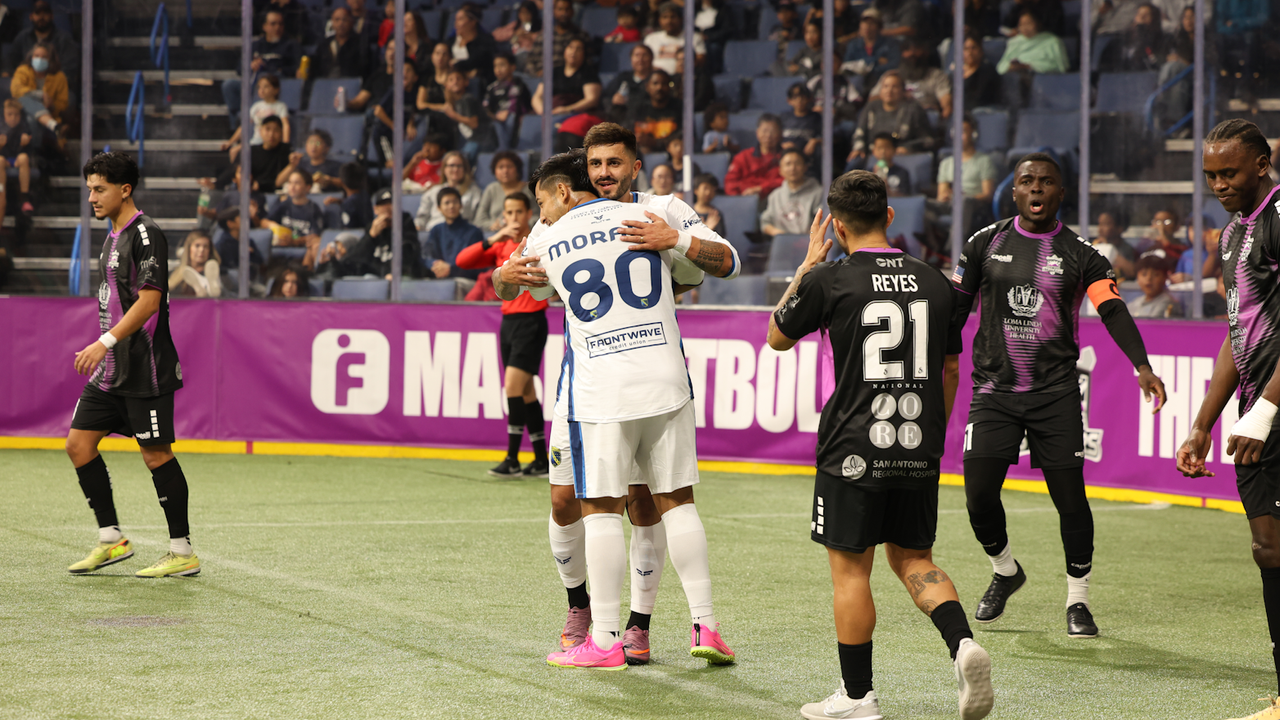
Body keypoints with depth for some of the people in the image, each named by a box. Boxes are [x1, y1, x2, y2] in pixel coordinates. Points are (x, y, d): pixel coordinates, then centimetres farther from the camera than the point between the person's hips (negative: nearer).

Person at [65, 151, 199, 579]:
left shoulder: (146, 234, -12)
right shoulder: (114, 237, 16)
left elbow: (149, 300, -21)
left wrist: (105, 342, -26)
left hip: (146, 371, -9)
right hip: (112, 369, 9)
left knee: (156, 455, -4)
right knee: (79, 443, 3)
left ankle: (183, 553, 4)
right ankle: (111, 540, 11)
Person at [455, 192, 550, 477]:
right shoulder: (500, 247, 11)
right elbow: (463, 261, 2)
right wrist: (492, 240, -10)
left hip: (531, 322, -7)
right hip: (508, 321, 7)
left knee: (513, 386, -15)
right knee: (525, 392, 9)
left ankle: (512, 459, -13)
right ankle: (541, 461, 15)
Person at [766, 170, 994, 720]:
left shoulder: (830, 281, -8)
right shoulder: (934, 283, 5)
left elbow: (777, 338, 10)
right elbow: (950, 370, 14)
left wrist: (808, 265, 16)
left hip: (853, 452, -4)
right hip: (918, 450, 4)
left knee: (850, 568, 6)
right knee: (912, 558, 16)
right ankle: (963, 644, -8)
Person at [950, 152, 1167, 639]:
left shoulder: (1080, 255, 3)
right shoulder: (986, 244, 7)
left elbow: (1112, 310, -8)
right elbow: (954, 310, 15)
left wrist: (1142, 366, -22)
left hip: (1056, 393, -1)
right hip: (994, 390, 1)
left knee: (1070, 498, -5)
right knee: (979, 493, -8)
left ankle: (1077, 601, 11)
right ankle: (1005, 571, 21)